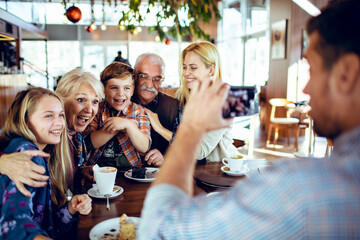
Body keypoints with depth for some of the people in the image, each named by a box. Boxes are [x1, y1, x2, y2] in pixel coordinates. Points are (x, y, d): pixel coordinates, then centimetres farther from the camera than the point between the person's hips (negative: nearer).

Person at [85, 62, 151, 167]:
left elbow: (144, 148, -5)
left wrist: (128, 125, -19)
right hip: (98, 166, 1)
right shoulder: (96, 109, 5)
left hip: (130, 166, 0)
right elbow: (90, 143, -6)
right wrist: (119, 128, -14)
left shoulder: (138, 111, 3)